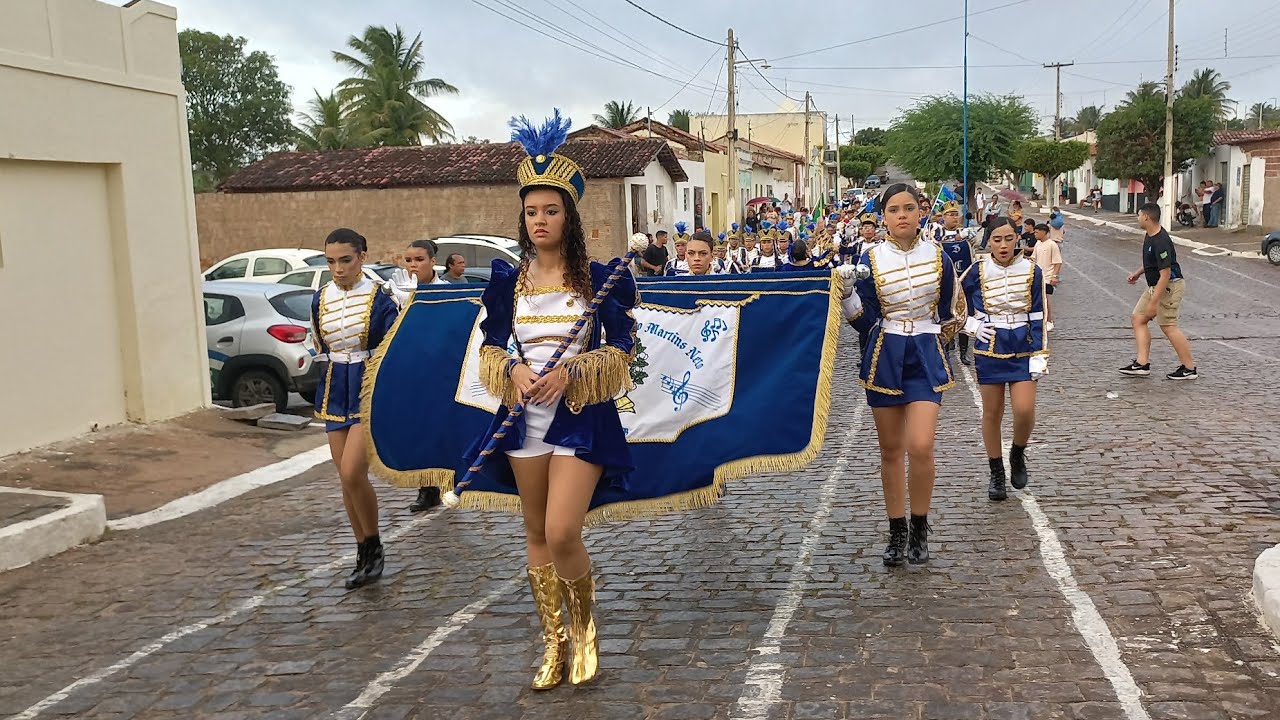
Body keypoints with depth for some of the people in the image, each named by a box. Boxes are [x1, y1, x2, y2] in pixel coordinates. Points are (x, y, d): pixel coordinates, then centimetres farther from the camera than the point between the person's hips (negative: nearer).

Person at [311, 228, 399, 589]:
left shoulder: (379, 298, -9)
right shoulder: (321, 299, 7)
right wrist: (316, 368, 9)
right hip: (335, 392, 6)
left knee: (352, 473, -17)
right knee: (347, 478, 8)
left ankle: (374, 546, 4)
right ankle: (364, 553, 22)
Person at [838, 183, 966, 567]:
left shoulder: (937, 256, 1)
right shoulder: (871, 258, -1)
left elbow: (953, 313, 13)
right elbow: (866, 320, -5)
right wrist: (847, 291, -19)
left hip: (926, 358, 0)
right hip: (884, 358, 1)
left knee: (921, 447, -14)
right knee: (891, 451, 7)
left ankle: (920, 529, 6)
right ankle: (897, 532, 20)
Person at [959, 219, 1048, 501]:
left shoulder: (1032, 271, -2)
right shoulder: (977, 272, -4)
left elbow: (1039, 317, -1)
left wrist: (1040, 356, -5)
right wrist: (972, 325, -3)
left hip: (1023, 348, 0)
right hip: (990, 349, 0)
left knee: (1025, 409, -11)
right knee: (992, 413, 6)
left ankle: (1018, 454, 19)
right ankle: (996, 473, 20)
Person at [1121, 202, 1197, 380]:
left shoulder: (1160, 242, -26)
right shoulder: (1150, 235, 6)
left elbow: (1165, 275, -27)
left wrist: (1153, 302, -27)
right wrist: (1138, 273, 20)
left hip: (1168, 286, -11)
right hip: (1154, 286, 11)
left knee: (1168, 326, -6)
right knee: (1138, 318, 8)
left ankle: (1189, 368, 3)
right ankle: (1142, 363, 7)